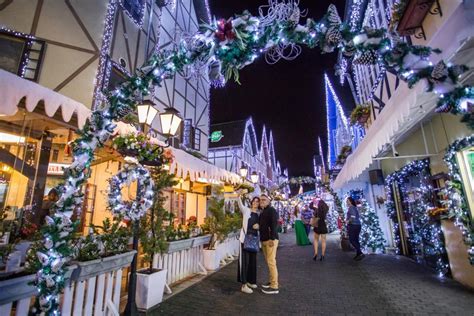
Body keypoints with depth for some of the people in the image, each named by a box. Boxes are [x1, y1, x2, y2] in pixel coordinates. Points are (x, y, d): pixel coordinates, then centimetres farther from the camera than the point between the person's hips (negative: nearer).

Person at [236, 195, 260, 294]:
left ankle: (250, 281, 30)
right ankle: (244, 285, 2)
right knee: (245, 261, -5)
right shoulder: (246, 210, -3)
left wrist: (259, 226, -9)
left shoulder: (259, 214, 9)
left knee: (253, 261, 14)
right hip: (245, 238, -5)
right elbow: (240, 204, -22)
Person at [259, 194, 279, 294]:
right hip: (264, 239, 9)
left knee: (271, 262, -6)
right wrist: (261, 238, 19)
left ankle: (274, 287, 1)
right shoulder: (262, 212, 17)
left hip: (271, 239, -9)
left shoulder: (272, 210, -10)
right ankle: (272, 281, 25)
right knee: (268, 262, 14)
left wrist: (272, 239, -24)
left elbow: (274, 225, -19)